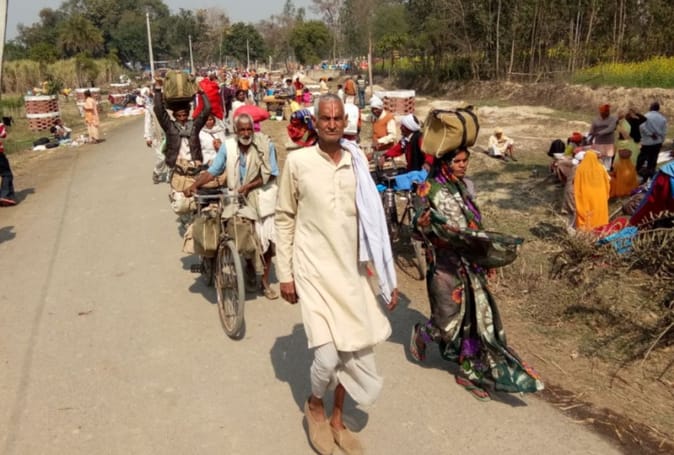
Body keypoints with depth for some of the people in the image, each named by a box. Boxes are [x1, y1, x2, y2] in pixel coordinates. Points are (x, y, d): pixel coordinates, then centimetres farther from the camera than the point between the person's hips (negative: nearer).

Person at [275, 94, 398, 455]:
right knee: (327, 355, -12)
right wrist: (285, 273, -2)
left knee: (356, 352, 10)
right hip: (314, 270, -4)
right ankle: (314, 405, 23)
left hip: (351, 271, 4)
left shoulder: (357, 163, 4)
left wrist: (388, 277, 5)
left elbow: (372, 221, 6)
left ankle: (337, 419, 35)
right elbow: (284, 219, 1)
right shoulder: (297, 161, -4)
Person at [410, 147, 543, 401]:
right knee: (449, 319, 2)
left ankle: (468, 371, 20)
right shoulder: (430, 190, -10)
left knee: (477, 315, 6)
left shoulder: (466, 186, 9)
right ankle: (420, 334, 34)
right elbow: (421, 224, -13)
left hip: (470, 262, 6)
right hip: (445, 263, -6)